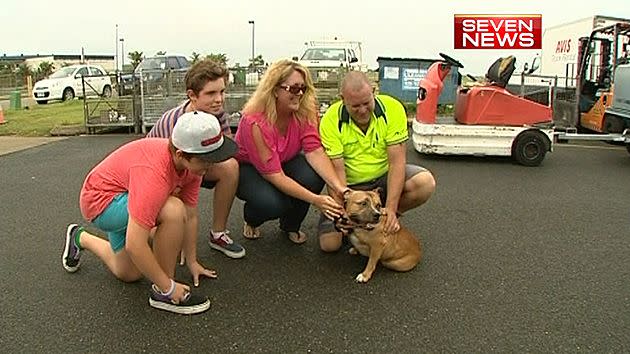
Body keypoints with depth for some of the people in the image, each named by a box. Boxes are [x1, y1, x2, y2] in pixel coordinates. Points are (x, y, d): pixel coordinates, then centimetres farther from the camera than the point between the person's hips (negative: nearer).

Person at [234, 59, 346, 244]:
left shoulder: (305, 111, -18)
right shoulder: (255, 122, -33)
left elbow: (314, 150, -26)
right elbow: (275, 176, -33)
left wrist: (339, 187, -41)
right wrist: (315, 200, -40)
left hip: (285, 161, 5)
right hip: (247, 167, -5)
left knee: (314, 176, -28)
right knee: (272, 203, -35)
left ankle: (290, 225, 2)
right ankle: (251, 220, 6)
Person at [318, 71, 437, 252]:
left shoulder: (392, 108, -18)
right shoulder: (331, 120, -19)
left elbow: (397, 161, -20)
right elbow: (337, 170, -20)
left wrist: (390, 208, -28)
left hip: (383, 177, 2)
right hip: (350, 185, -1)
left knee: (425, 183, -28)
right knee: (330, 243, -17)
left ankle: (388, 220, -1)